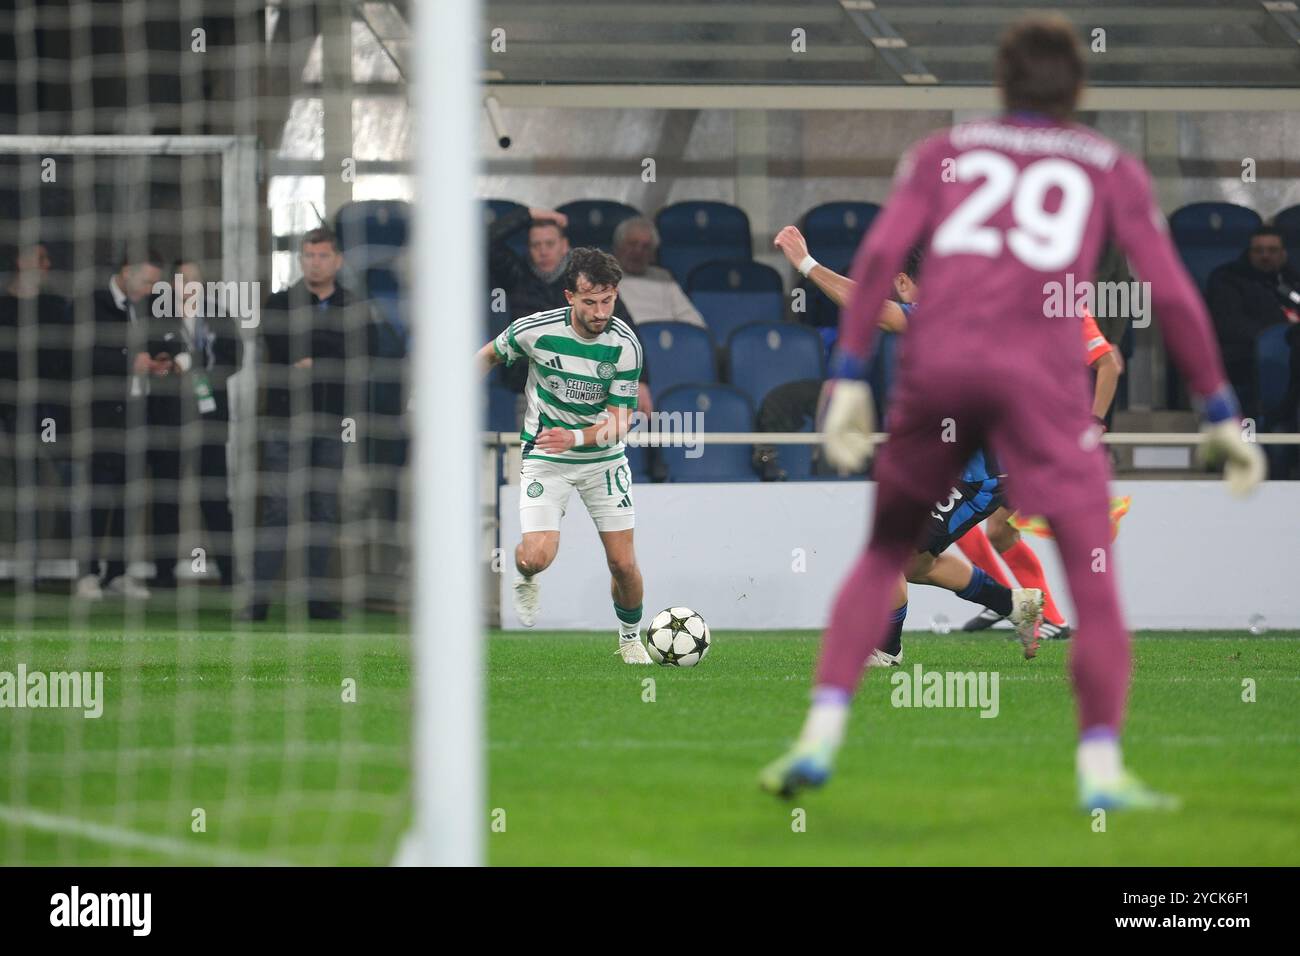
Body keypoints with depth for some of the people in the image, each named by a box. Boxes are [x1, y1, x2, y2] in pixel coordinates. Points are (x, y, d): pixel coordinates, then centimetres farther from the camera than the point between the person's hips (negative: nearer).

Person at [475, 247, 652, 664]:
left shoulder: (625, 345, -18)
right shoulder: (535, 330, -19)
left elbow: (619, 423, -17)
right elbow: (489, 355, 4)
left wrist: (577, 437, -35)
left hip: (603, 458, 1)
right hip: (545, 458, -1)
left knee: (623, 563, -3)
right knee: (537, 558, -19)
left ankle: (631, 637, 26)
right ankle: (525, 578, 19)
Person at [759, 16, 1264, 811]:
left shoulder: (942, 154, 20)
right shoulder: (1111, 169, 18)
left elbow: (880, 254, 5)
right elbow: (1172, 294, 10)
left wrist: (849, 378, 2)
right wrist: (1221, 413, 14)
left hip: (936, 365, 2)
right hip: (1038, 371, -2)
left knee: (884, 556, 18)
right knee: (1094, 574, 1)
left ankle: (820, 739, 8)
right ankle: (1102, 770, -10)